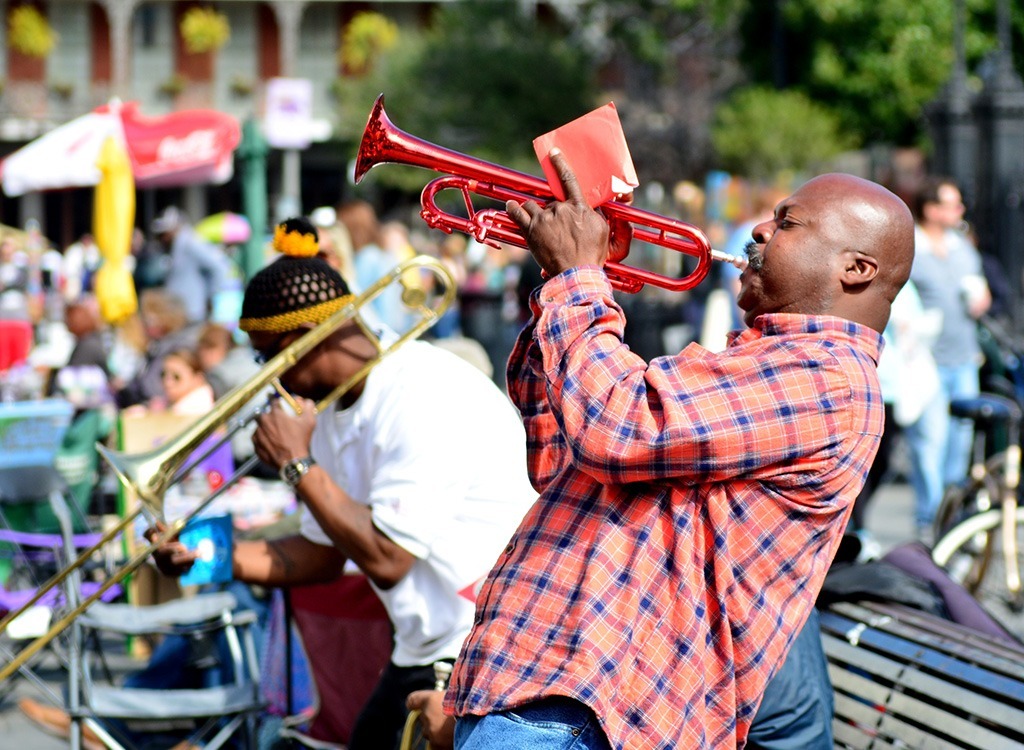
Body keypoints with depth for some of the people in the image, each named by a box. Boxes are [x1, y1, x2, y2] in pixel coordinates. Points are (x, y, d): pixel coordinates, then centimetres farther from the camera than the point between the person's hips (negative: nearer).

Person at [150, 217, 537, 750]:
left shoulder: (423, 400, -21)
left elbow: (385, 560, -24)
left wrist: (298, 464, -17)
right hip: (422, 654, 9)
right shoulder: (337, 410, 8)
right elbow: (324, 555, 14)